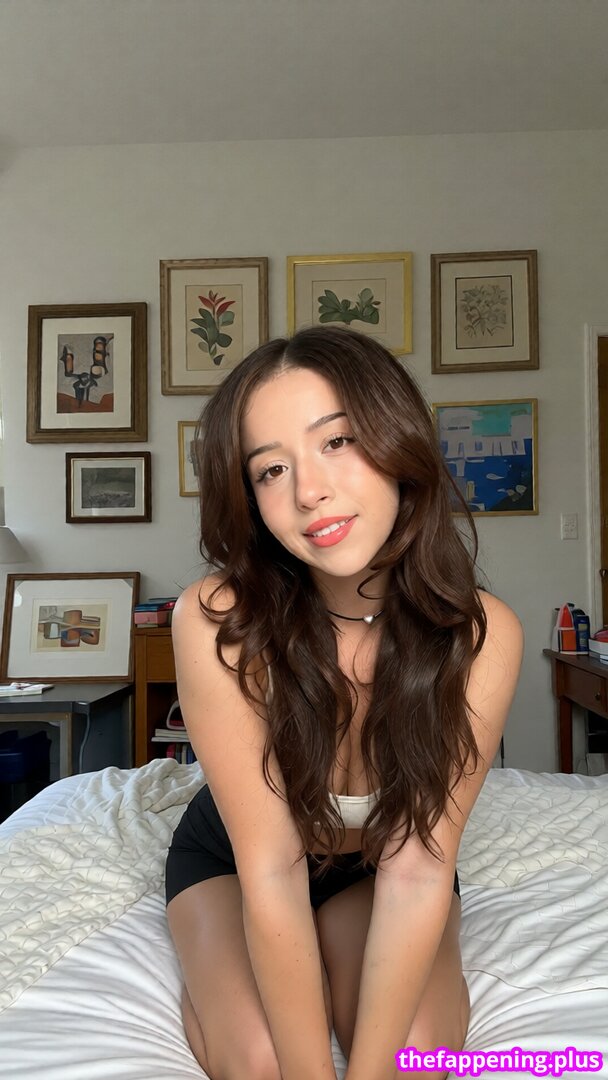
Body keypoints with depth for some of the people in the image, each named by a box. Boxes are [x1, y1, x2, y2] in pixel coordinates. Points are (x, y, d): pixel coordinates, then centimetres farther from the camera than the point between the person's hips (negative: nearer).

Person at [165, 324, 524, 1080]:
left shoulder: (481, 634, -28)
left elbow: (416, 868, -26)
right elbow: (269, 870, -28)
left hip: (378, 866, 2)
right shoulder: (216, 622, -32)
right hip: (228, 859, -1)